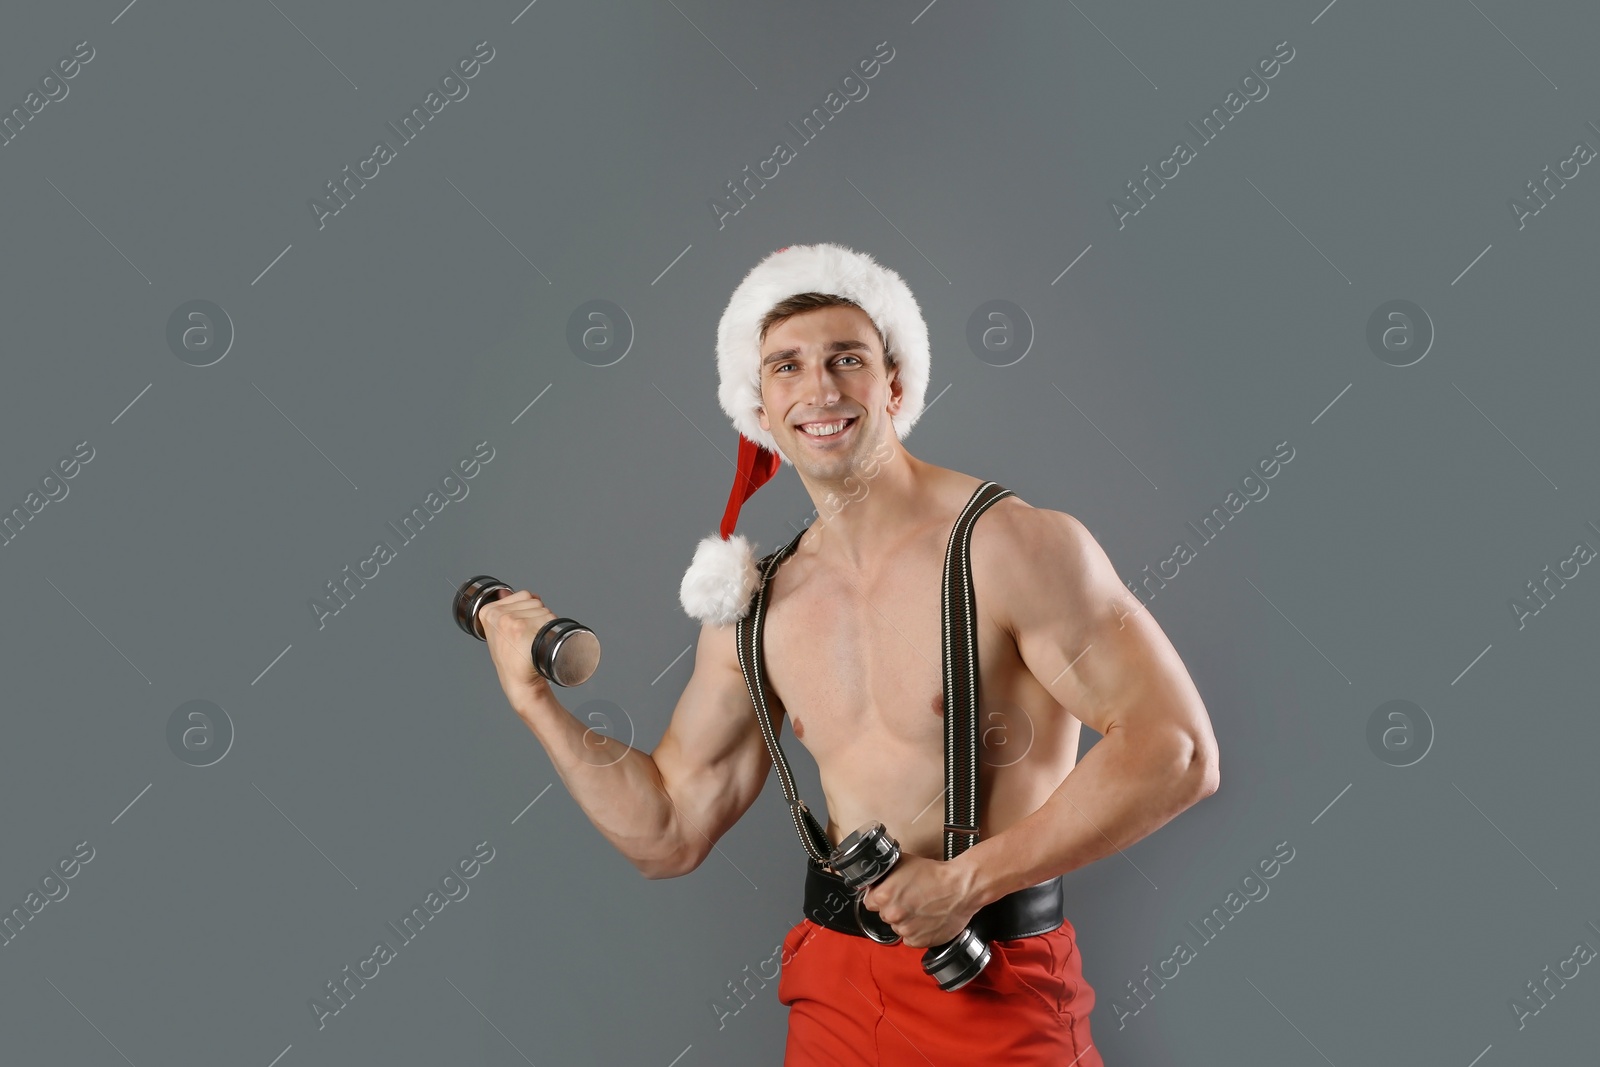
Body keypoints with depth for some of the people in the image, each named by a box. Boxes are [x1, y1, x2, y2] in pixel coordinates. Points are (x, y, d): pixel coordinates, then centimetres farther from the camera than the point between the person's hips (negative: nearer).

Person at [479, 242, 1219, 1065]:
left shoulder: (1019, 547, -14)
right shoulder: (751, 612, 3)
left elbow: (1177, 750, -17)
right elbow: (669, 833, 7)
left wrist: (971, 878, -19)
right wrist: (537, 702, -1)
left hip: (995, 998, -5)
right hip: (832, 992, 5)